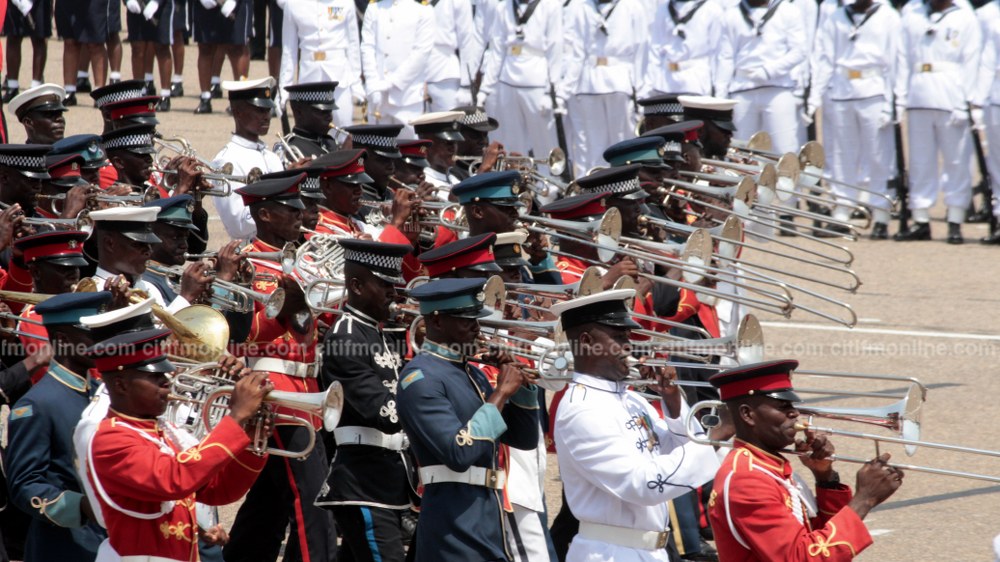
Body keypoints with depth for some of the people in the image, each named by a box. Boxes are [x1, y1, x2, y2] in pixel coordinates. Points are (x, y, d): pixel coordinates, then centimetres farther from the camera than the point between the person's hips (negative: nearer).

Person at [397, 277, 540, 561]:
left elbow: (524, 439, 20)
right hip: (455, 530, -9)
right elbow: (458, 453, -23)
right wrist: (501, 394, -16)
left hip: (488, 525, 9)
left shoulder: (471, 374, 17)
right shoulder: (421, 377, -11)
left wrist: (522, 385, 4)